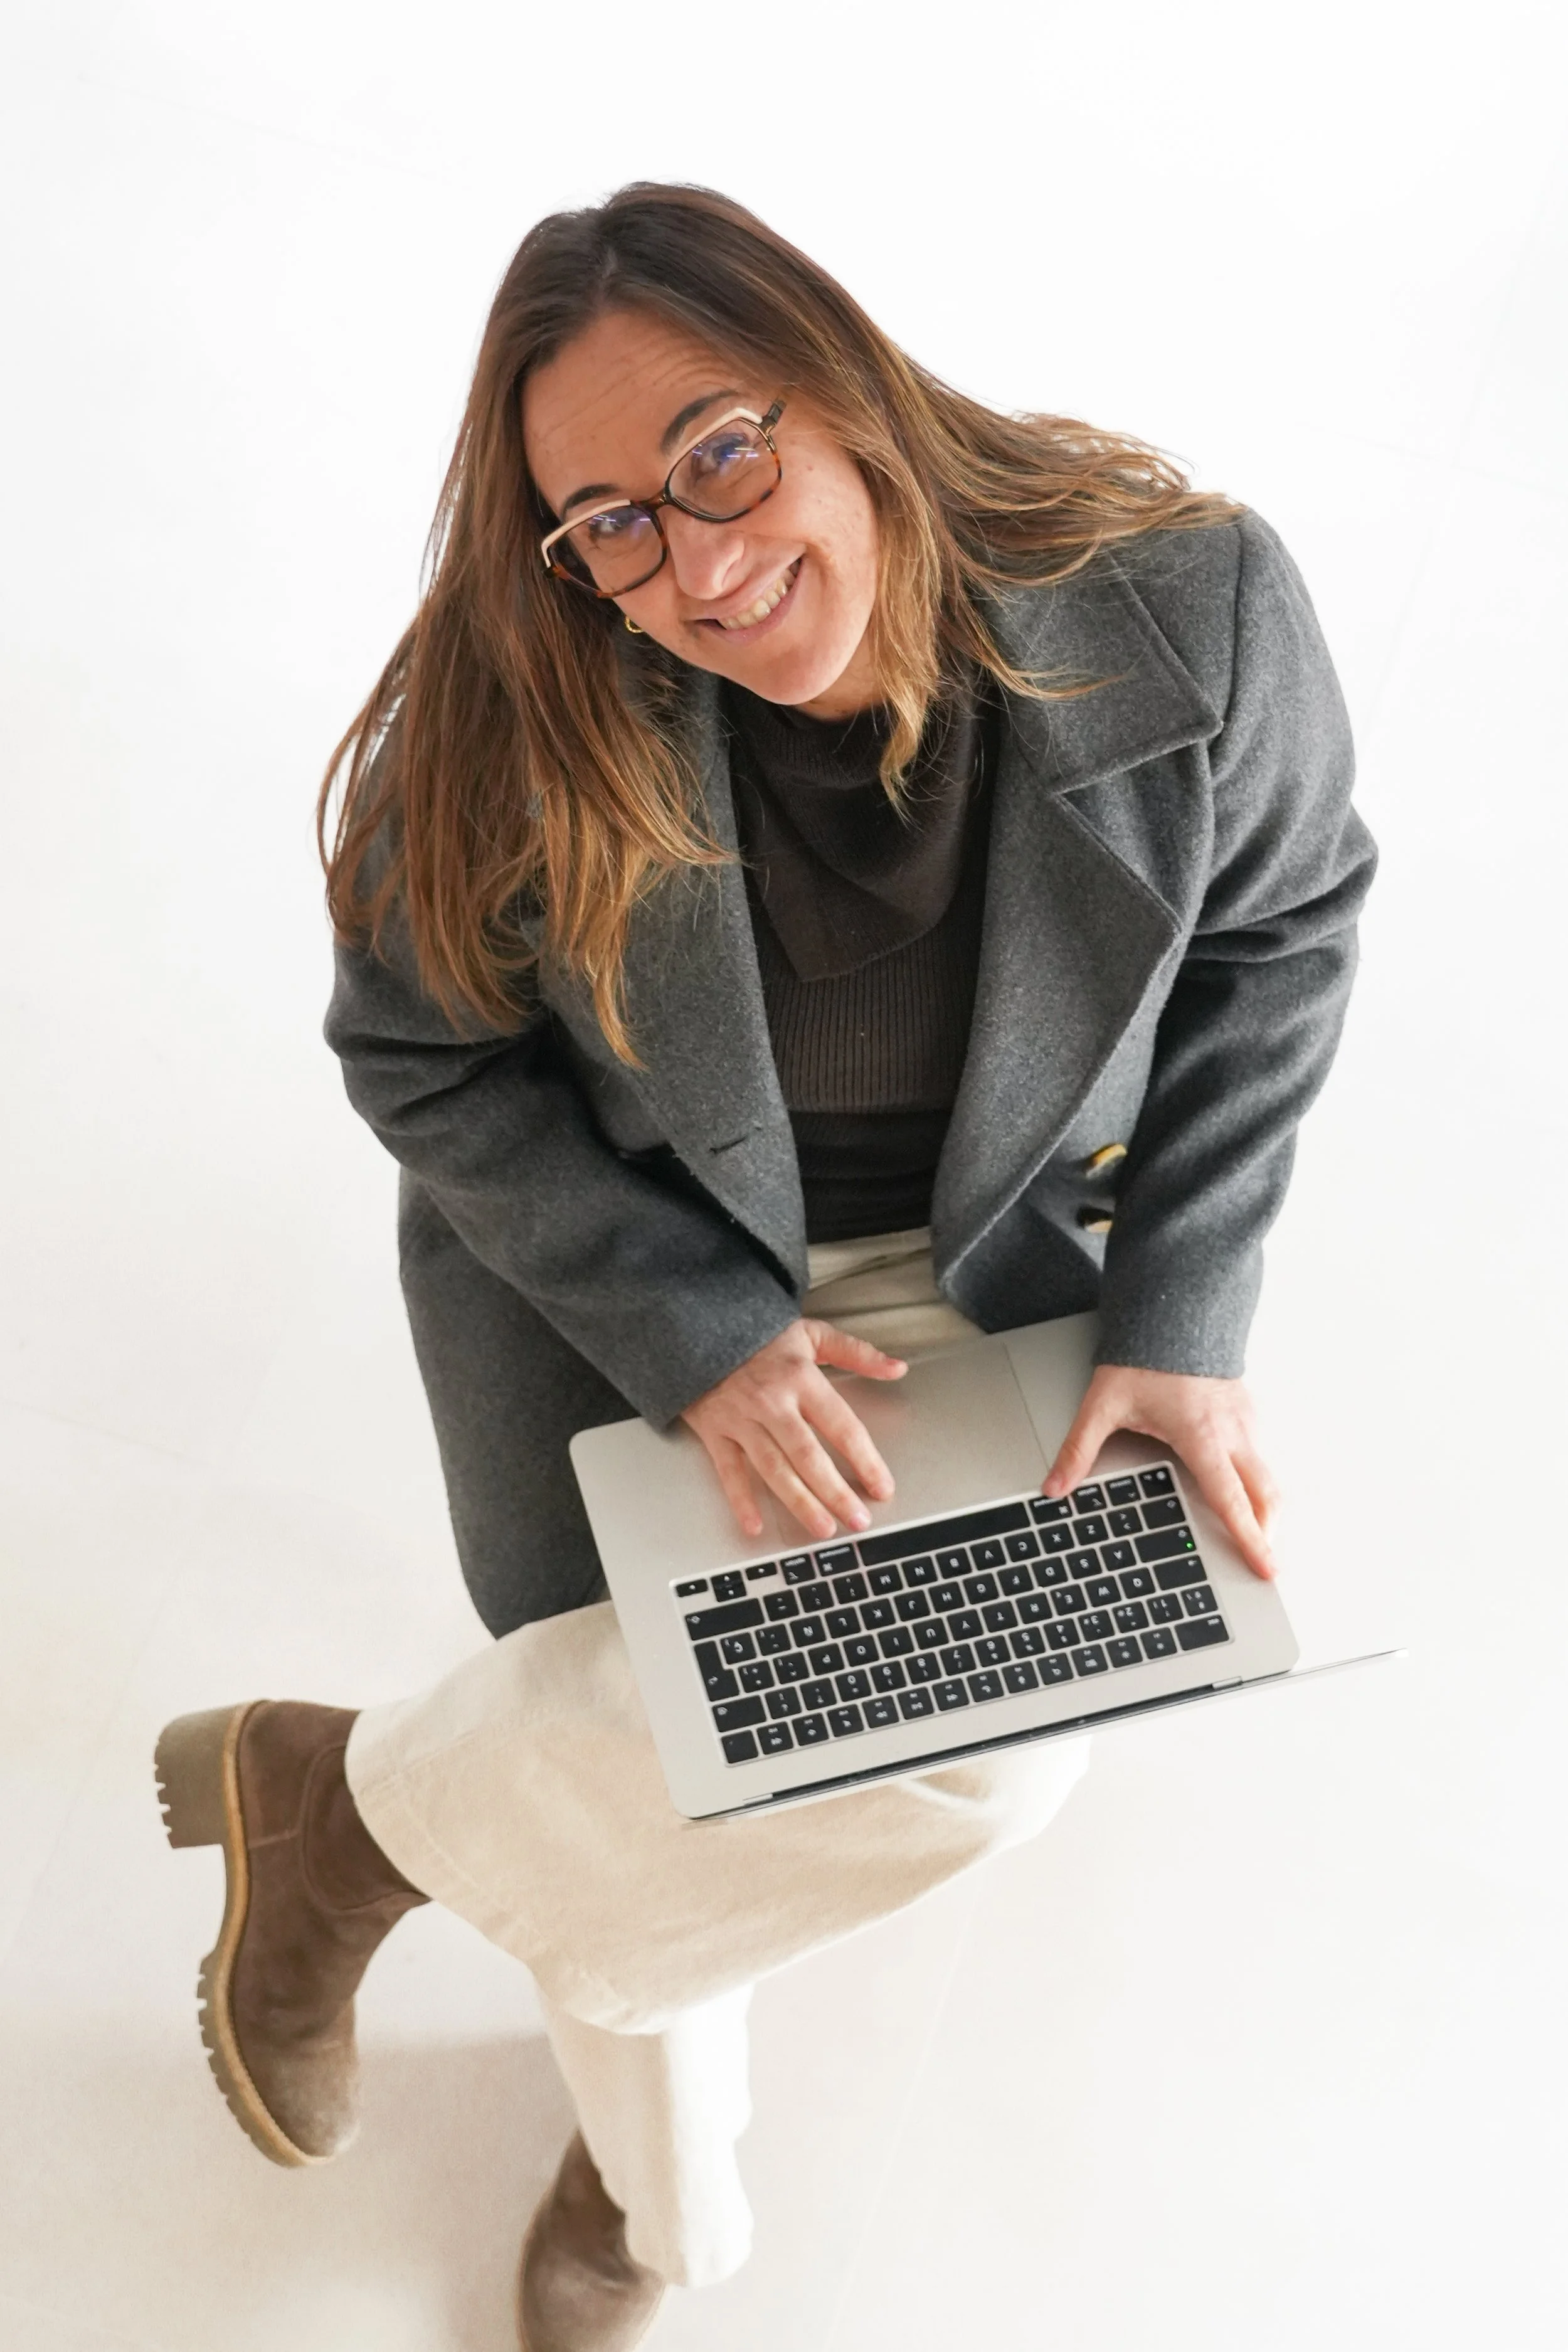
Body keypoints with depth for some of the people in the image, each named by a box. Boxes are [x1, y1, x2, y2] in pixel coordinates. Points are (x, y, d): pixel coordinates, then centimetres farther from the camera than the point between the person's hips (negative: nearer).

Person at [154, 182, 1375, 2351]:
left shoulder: (1190, 607, -23)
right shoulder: (517, 727, -25)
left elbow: (1278, 931, -6)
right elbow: (424, 1057, -11)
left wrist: (1183, 1320, -13)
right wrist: (697, 1337, -22)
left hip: (992, 1258, 2)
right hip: (612, 1276, -2)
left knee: (993, 1742, -9)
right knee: (640, 1741, -8)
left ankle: (360, 1802, 14)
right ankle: (657, 2171, 27)